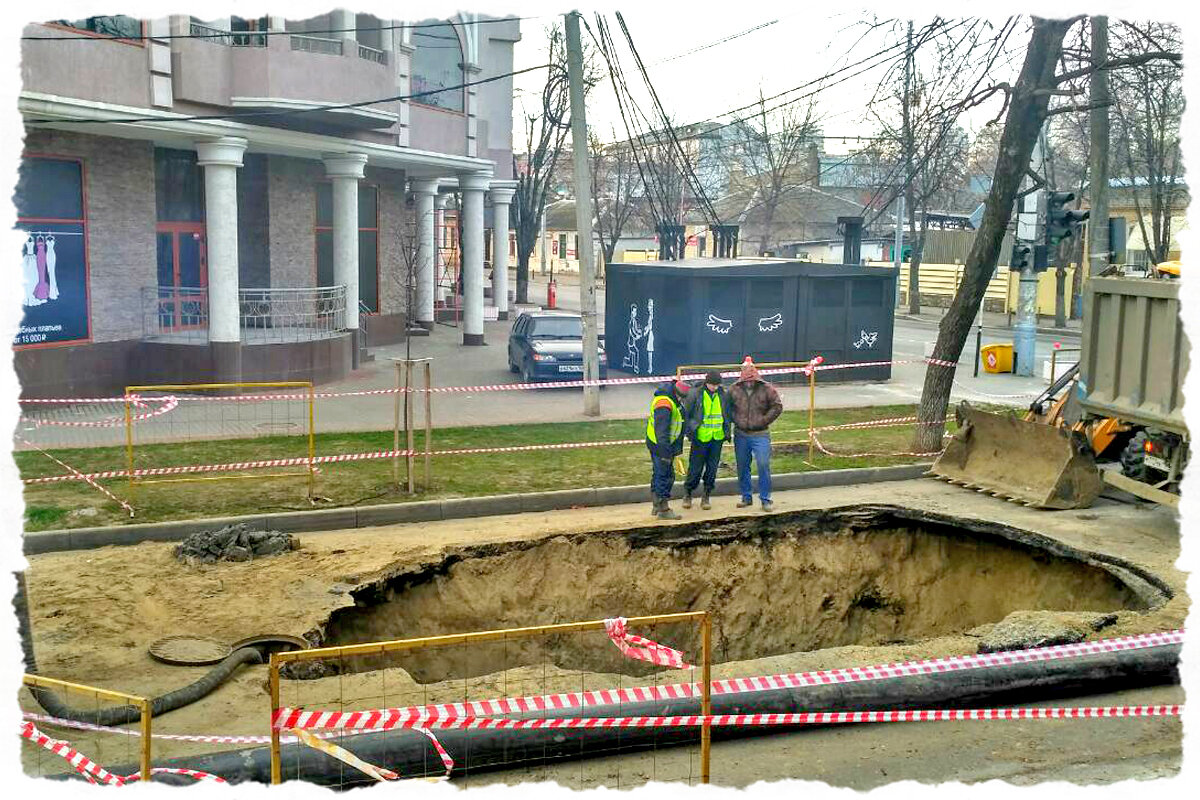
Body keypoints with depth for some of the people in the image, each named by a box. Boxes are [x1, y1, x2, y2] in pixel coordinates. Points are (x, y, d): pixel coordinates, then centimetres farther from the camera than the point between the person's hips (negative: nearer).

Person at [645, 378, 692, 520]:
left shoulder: (672, 400, 9)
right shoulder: (664, 405, -25)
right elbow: (661, 431, -27)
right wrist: (665, 453, -26)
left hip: (657, 444, 11)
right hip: (661, 446, -11)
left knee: (658, 475, 17)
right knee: (665, 476, -5)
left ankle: (657, 507, 27)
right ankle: (663, 510, 1)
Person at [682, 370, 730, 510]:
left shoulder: (724, 395, 4)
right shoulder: (696, 395, -8)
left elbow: (728, 414, 17)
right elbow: (687, 413, -1)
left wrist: (727, 432, 11)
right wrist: (690, 432, -6)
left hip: (717, 438, 3)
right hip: (700, 437, -3)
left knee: (712, 468, 7)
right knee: (695, 468, 1)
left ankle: (706, 497, 18)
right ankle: (687, 494, 19)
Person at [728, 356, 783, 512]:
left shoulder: (767, 389, -6)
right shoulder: (734, 390, -1)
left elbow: (777, 407, -2)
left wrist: (764, 420, -7)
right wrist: (735, 420, 2)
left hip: (760, 435, -3)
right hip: (740, 435, 3)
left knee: (763, 465, -9)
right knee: (742, 467, 9)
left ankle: (765, 499, 0)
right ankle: (746, 497, 23)